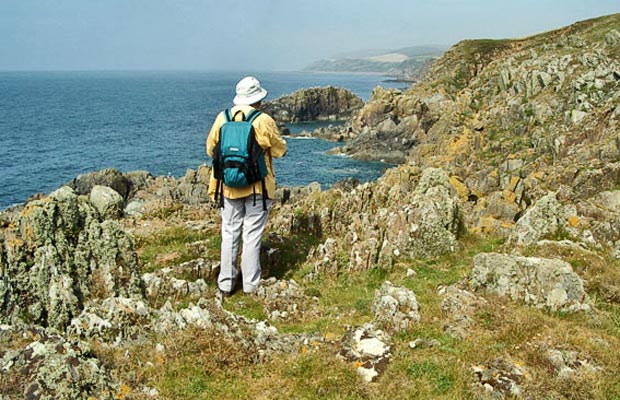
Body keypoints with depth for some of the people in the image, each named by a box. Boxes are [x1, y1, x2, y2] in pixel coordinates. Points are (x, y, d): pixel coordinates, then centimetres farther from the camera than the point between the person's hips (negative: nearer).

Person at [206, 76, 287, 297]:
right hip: (257, 187, -3)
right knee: (252, 236, 6)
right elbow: (280, 150, -3)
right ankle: (250, 286, 13)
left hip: (229, 186, 3)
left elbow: (211, 148, 9)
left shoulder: (222, 118, -1)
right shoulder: (264, 121, -13)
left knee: (229, 235, 13)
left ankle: (226, 285, 19)